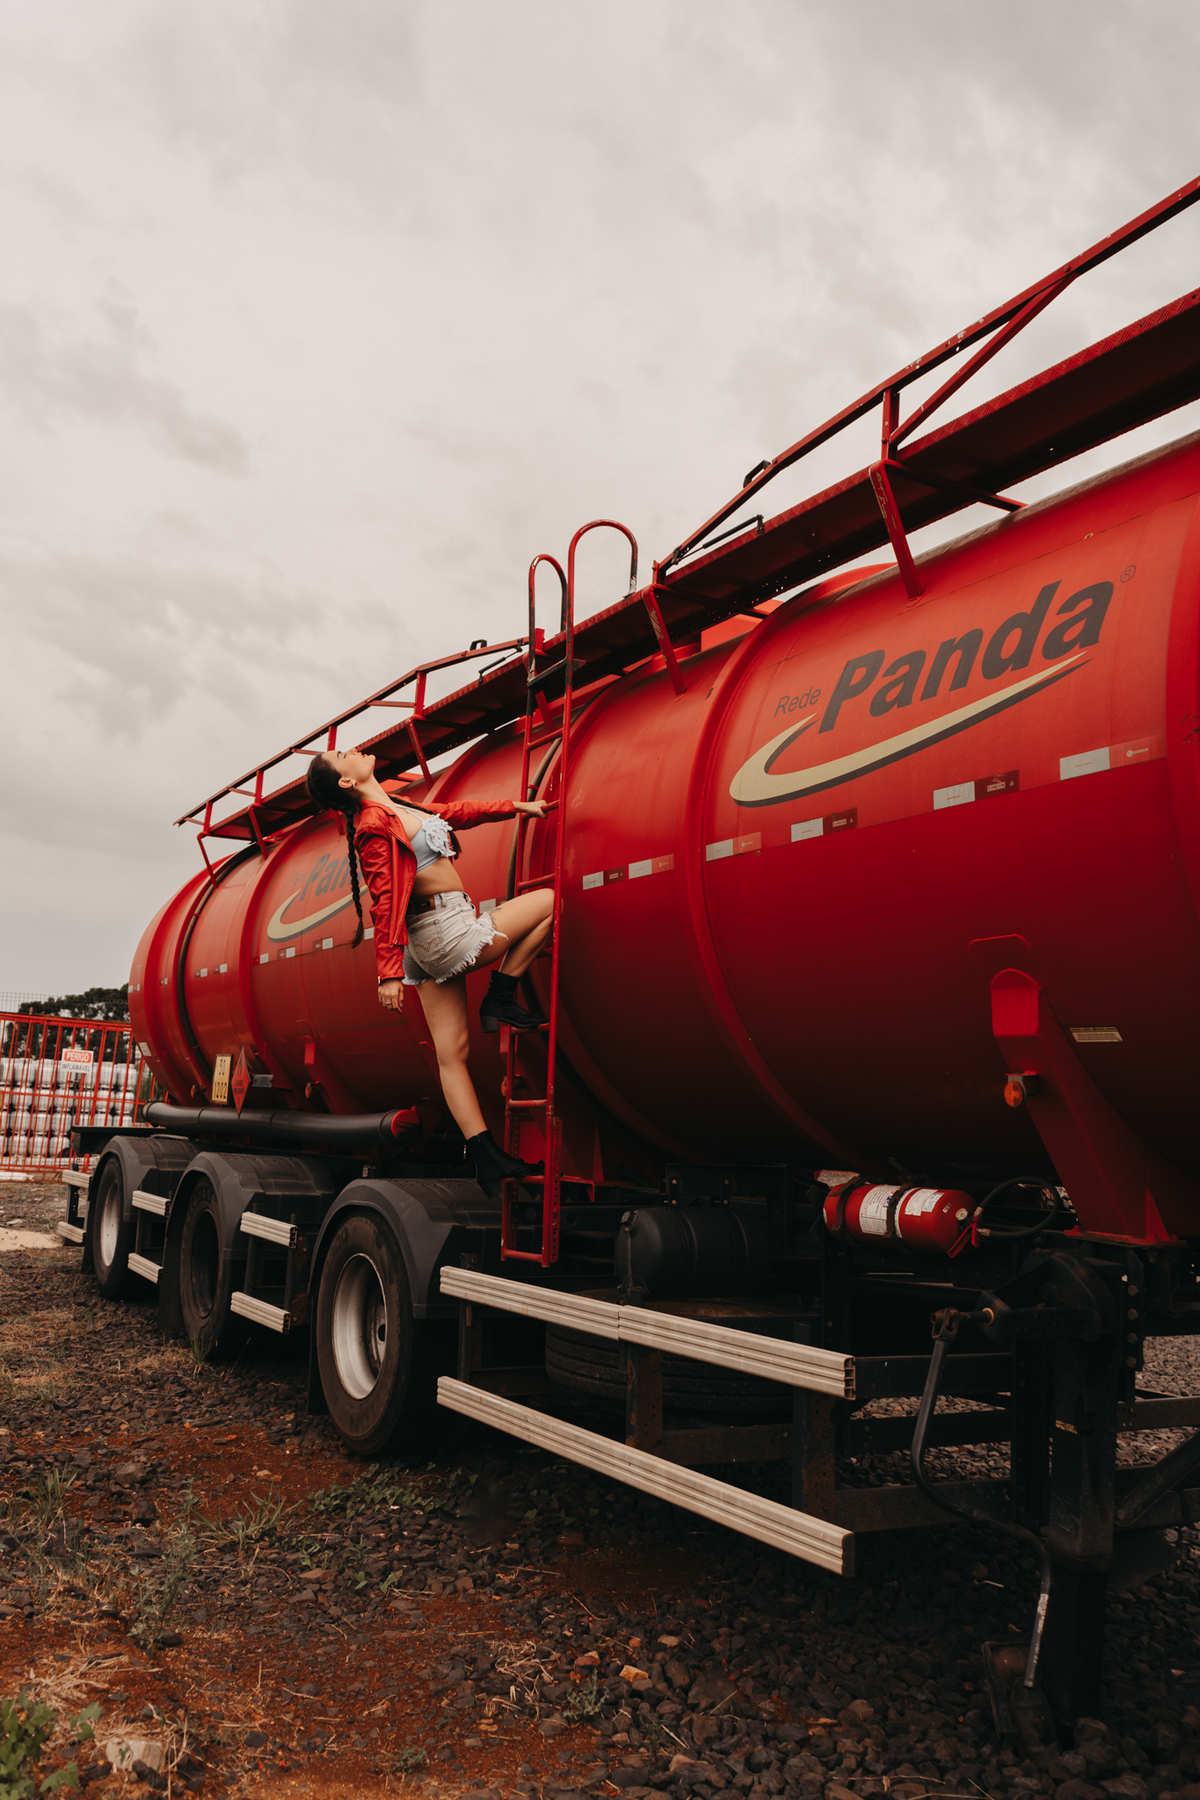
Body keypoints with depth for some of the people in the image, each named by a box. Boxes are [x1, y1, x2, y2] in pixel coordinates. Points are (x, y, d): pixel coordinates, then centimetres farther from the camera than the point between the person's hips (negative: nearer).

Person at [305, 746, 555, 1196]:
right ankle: (501, 999, 6)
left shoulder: (393, 808, 15)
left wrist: (517, 806, 26)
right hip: (449, 930, -9)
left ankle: (485, 1157, 8)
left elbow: (456, 812, 24)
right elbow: (385, 903, -18)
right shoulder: (374, 826, -13)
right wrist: (389, 972, -19)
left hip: (430, 946, 9)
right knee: (547, 900, 4)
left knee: (451, 1054, 5)